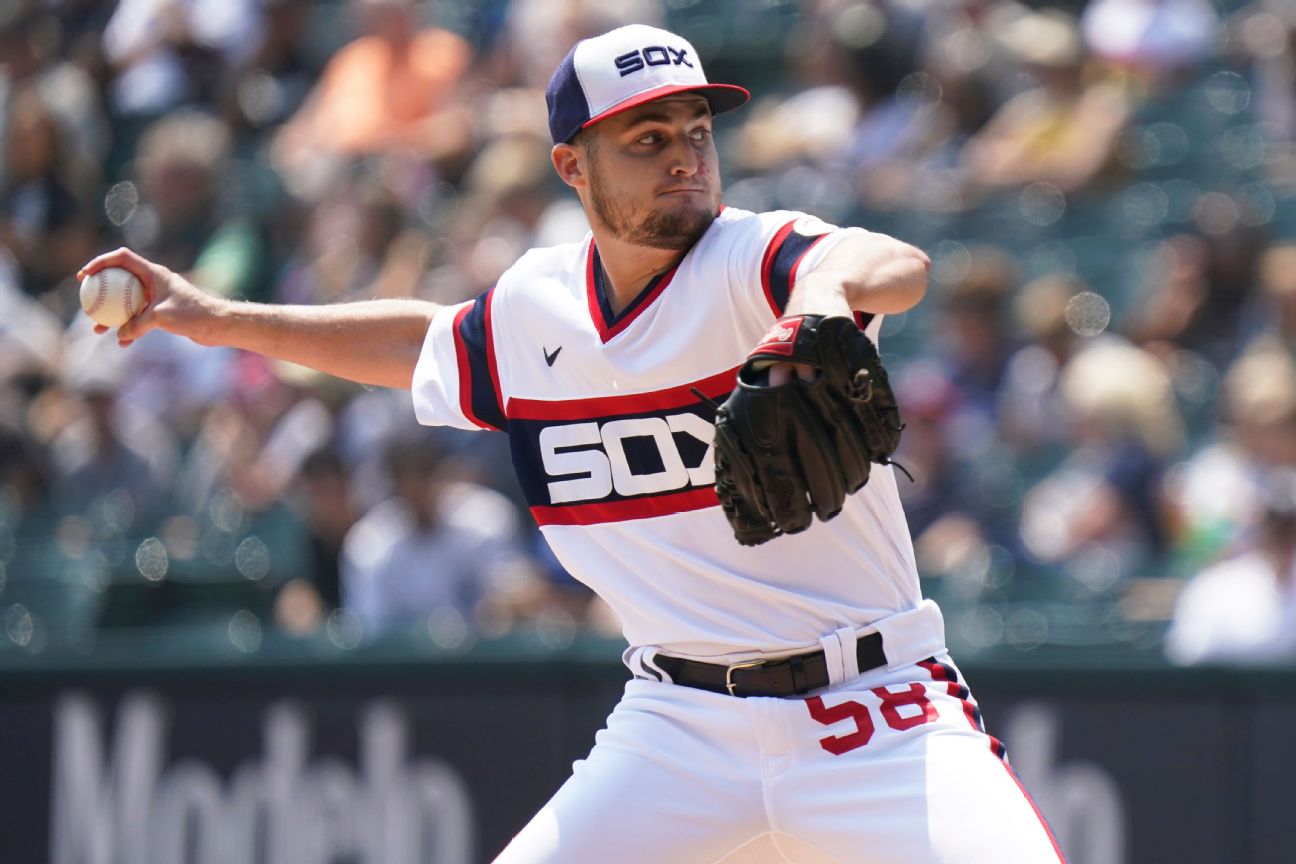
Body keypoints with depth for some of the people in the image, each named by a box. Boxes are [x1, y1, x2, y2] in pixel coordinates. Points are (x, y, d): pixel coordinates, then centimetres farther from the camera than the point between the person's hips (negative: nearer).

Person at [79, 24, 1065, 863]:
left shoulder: (754, 259, -14)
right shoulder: (534, 308, 4)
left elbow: (897, 267, -38)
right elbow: (432, 343, 28)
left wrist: (828, 293, -61)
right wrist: (223, 320, 29)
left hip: (875, 716, -4)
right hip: (679, 729, 4)